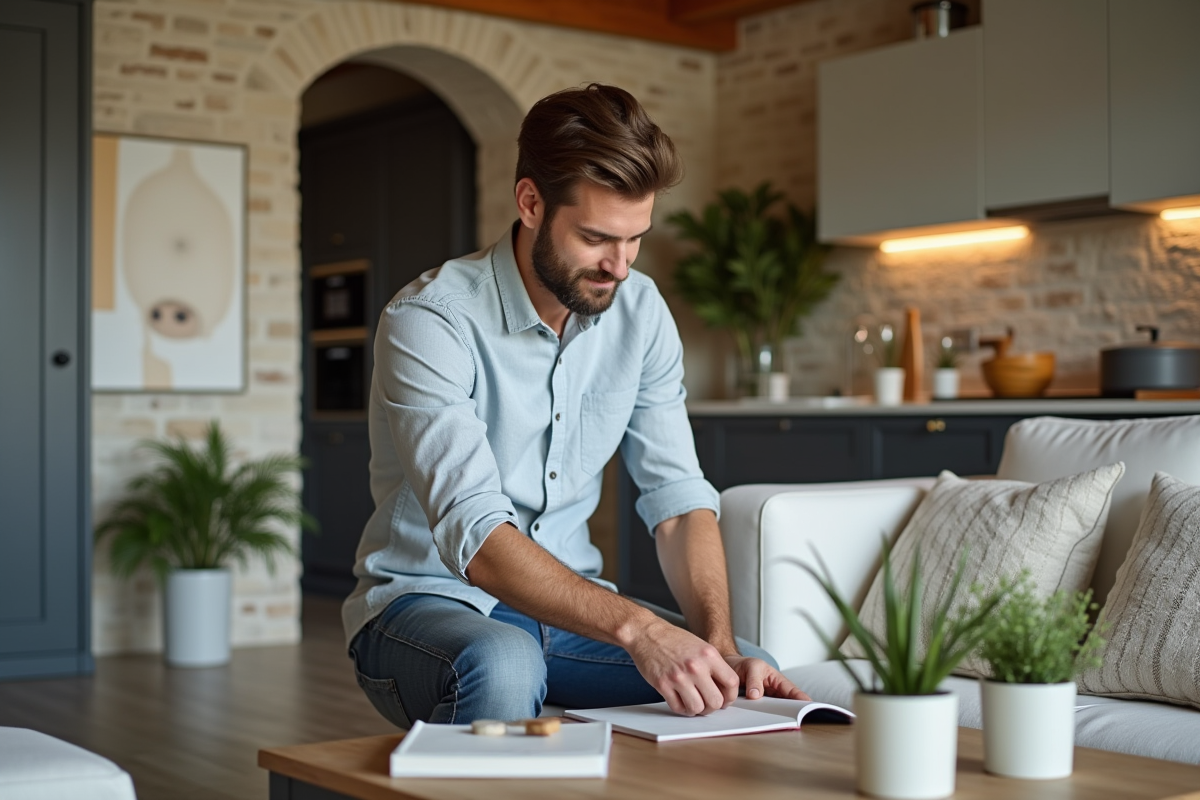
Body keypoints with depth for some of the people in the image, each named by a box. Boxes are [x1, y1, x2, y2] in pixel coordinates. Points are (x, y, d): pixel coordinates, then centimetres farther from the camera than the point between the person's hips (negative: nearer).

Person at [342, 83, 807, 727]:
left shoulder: (640, 311, -1)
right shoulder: (428, 320, -21)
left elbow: (678, 498, -3)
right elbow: (474, 536, -32)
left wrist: (719, 644, -21)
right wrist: (636, 628, -43)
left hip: (569, 601, 5)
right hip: (428, 599, -5)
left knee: (750, 675, -17)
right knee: (502, 666, -38)